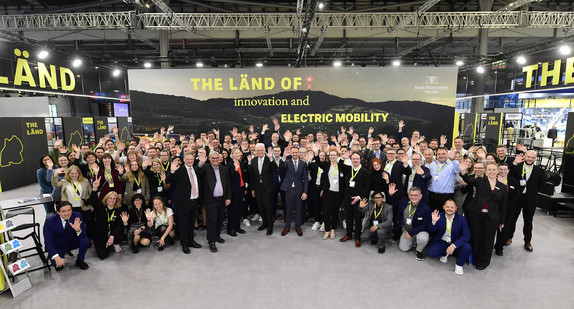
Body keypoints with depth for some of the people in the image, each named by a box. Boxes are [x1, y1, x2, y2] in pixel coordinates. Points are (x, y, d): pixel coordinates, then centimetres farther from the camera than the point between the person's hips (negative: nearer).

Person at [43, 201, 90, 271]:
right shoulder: (50, 221, -20)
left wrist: (78, 230, -41)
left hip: (72, 242, 2)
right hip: (57, 246, -2)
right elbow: (48, 242, -20)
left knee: (86, 240, -28)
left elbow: (83, 236, -17)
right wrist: (56, 257, -33)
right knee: (58, 265, -27)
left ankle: (79, 261, -1)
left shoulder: (77, 216, -17)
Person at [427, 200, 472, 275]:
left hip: (456, 243, -1)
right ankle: (445, 253, 13)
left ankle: (459, 264, 0)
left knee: (467, 248, -31)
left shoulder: (462, 219, -10)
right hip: (441, 242, 1)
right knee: (431, 253, -23)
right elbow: (431, 230, -7)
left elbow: (467, 236, -17)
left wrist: (454, 245, -31)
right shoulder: (439, 216, -8)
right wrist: (434, 222, -31)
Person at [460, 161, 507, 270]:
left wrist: (502, 221, 9)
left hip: (491, 217, 1)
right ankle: (474, 258, 27)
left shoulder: (503, 187, 6)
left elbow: (503, 206, 9)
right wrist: (463, 171, -40)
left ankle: (483, 261, 26)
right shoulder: (480, 181, 2)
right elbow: (469, 180, -20)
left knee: (487, 239, 8)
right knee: (475, 237, 8)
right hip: (475, 214, -1)